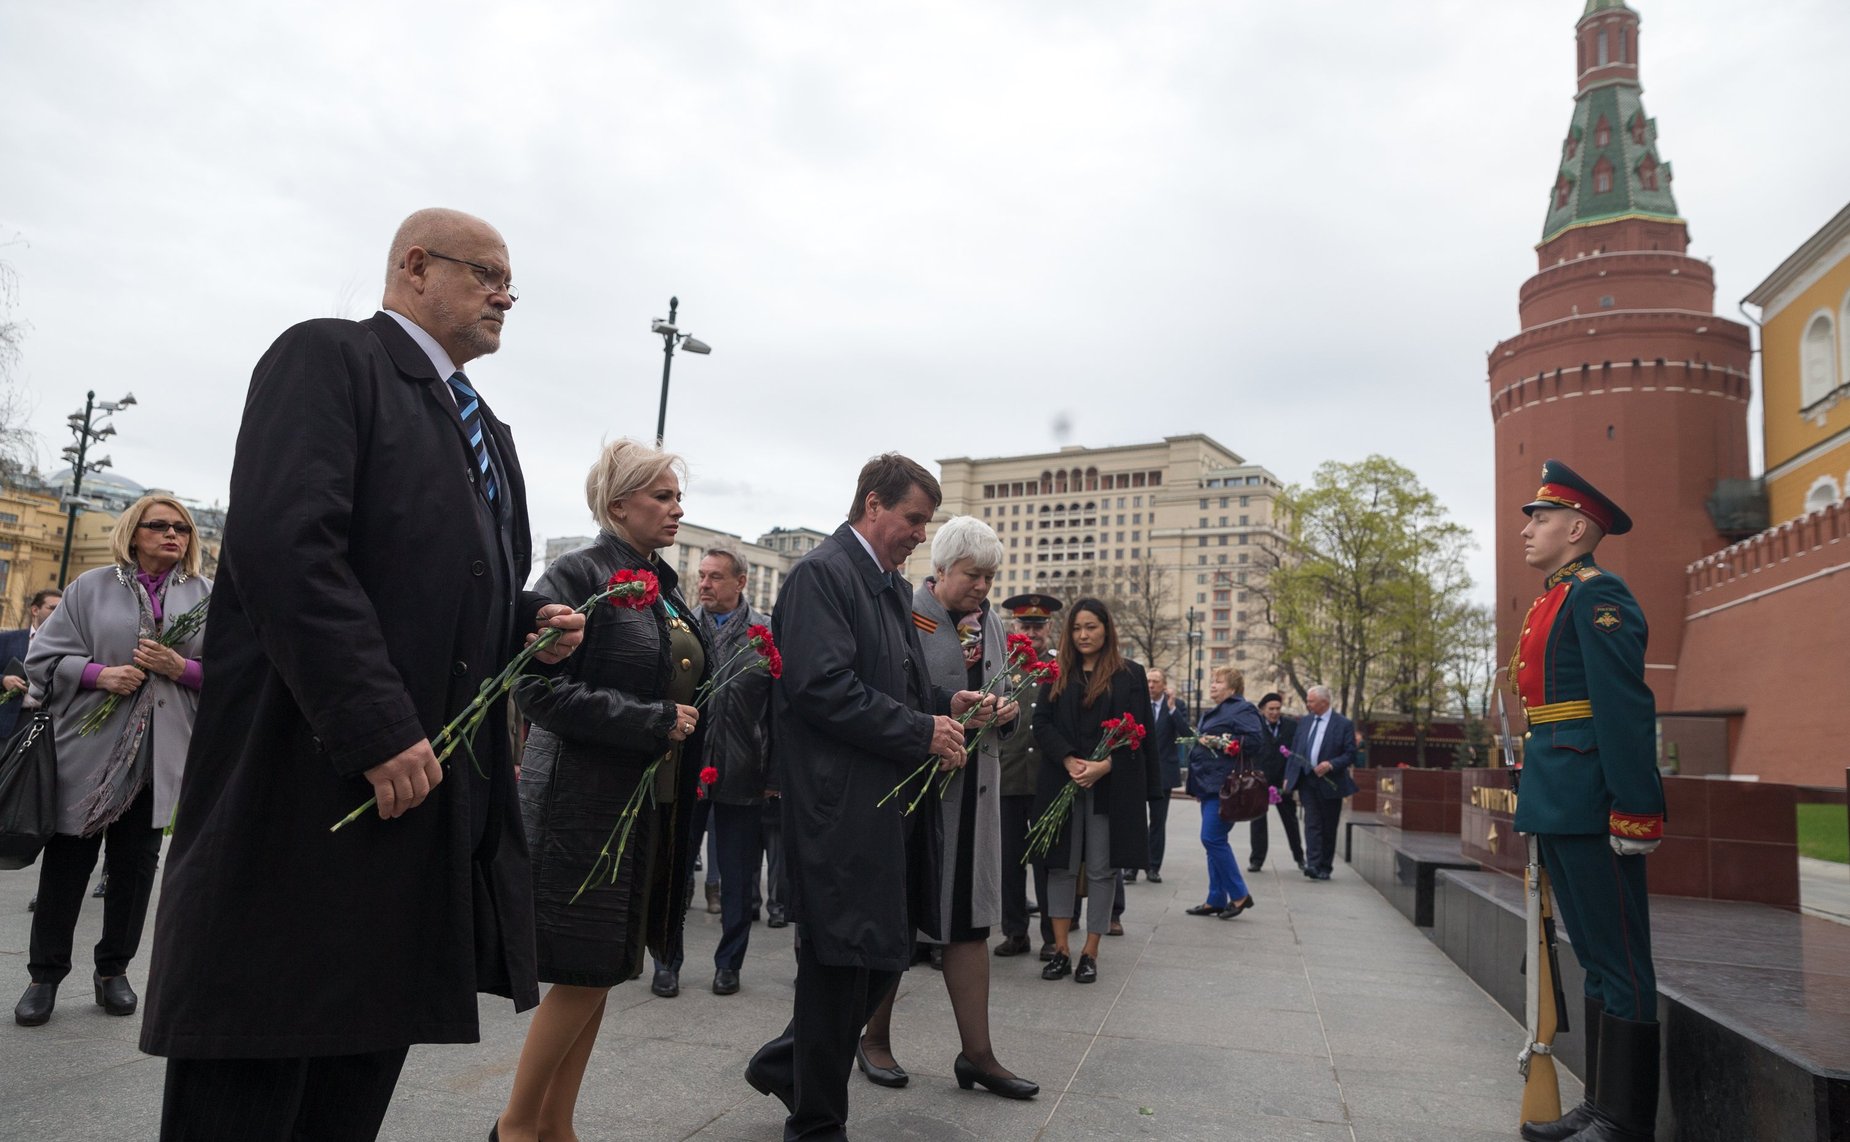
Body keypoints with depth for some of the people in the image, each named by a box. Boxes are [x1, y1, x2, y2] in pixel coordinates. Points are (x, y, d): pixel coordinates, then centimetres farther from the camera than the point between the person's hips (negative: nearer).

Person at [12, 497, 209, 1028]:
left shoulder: (207, 595, 7)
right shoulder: (92, 587, 5)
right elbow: (44, 656, 3)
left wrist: (180, 667, -14)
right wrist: (98, 673, -14)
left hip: (160, 756, 1)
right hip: (89, 749, -1)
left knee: (136, 865, 8)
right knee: (67, 861, 5)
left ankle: (113, 970, 22)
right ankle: (45, 973, 20)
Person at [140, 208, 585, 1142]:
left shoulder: (482, 426, 21)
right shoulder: (329, 356, -5)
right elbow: (285, 547, -19)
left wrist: (533, 625, 5)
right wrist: (379, 729, -23)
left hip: (433, 788, 8)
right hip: (318, 779, -8)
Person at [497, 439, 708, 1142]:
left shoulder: (664, 587, 14)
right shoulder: (578, 575, -10)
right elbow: (541, 688, -19)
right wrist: (652, 723, -20)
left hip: (655, 804, 8)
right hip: (587, 802, -8)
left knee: (603, 972, 12)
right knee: (584, 971, -3)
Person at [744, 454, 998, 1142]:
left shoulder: (893, 586, 18)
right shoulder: (821, 574, -12)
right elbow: (823, 687, -22)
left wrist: (945, 704, 6)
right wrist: (922, 731, -18)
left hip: (890, 802, 10)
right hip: (842, 807, -10)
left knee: (886, 953, 15)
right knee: (843, 960, 3)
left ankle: (786, 1064, 35)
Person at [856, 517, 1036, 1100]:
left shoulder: (990, 624, 13)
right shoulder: (905, 615, -9)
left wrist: (1008, 708, -2)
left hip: (974, 784, 6)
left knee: (969, 917, 9)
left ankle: (977, 1053, 18)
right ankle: (875, 1038, 25)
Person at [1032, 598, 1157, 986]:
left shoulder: (1130, 674, 4)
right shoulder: (1058, 675, 11)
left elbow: (1137, 731, -1)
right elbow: (1042, 723, 3)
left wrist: (1104, 765, -14)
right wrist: (1069, 760, -13)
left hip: (1112, 786, -2)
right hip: (1062, 781, 2)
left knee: (1101, 869, 1)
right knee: (1062, 866, 3)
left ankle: (1090, 954, 10)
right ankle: (1061, 950, 10)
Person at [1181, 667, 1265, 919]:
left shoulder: (1242, 709, -7)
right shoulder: (1214, 713, 22)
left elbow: (1255, 740, -19)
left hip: (1224, 786, -10)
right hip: (1210, 786, 10)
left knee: (1212, 838, -13)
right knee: (1214, 841, 10)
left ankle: (1239, 895, -1)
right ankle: (1216, 900, 15)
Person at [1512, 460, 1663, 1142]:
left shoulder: (1597, 594, -11)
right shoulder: (1551, 602, 18)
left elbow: (1625, 708, -19)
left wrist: (1634, 812, -23)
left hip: (1591, 803, -10)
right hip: (1557, 805, 10)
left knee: (1619, 961, 0)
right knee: (1595, 957, 16)